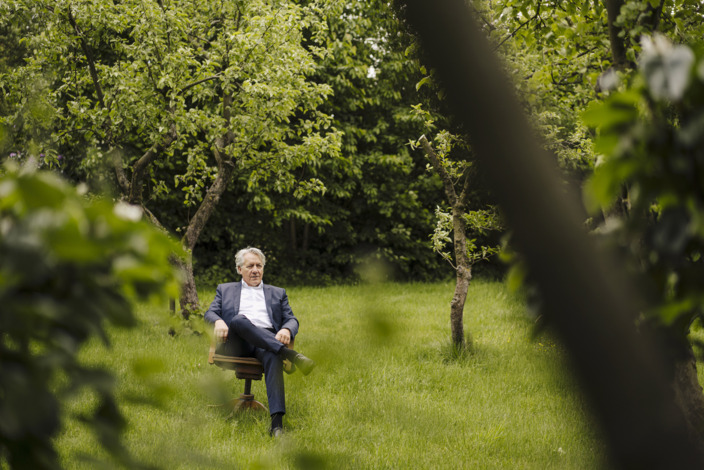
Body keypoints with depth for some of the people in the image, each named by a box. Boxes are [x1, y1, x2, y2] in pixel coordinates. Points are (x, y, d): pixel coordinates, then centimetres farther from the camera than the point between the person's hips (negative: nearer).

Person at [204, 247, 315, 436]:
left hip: (268, 341, 0)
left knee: (273, 357, -39)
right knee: (239, 320, -37)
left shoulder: (278, 293, 30)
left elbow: (291, 319, 17)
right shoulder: (225, 290, 29)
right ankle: (291, 355, -45)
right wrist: (218, 321, -11)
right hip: (238, 345, 0)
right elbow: (210, 313, 15)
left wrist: (286, 330, -9)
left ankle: (277, 422, -55)